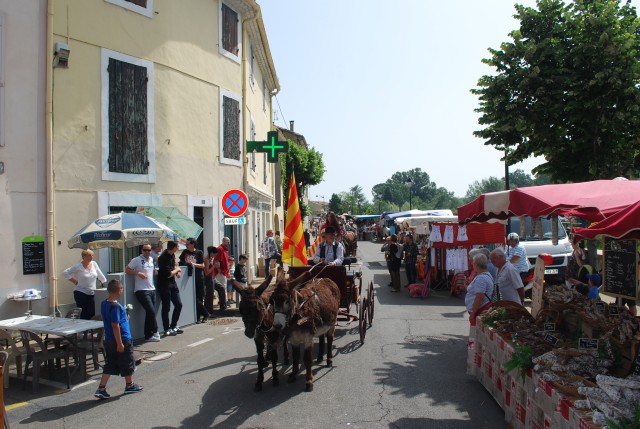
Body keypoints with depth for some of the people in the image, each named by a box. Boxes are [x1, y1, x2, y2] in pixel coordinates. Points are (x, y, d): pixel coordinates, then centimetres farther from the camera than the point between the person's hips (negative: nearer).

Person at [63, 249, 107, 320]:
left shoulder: (94, 264, 6)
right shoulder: (78, 266, -7)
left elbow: (100, 275, 14)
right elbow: (65, 273, -6)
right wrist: (74, 281, -7)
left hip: (92, 293, 4)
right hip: (80, 293, -4)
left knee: (92, 313, 2)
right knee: (83, 314, -2)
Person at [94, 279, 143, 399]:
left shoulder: (104, 304, 4)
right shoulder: (116, 306, -23)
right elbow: (115, 326, -23)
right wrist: (120, 343, -20)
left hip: (108, 340, 8)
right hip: (122, 340, -8)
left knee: (109, 365, 14)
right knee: (127, 363, 11)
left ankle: (101, 389, 11)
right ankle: (130, 385, 26)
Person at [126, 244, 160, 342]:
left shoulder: (151, 259, 15)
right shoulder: (137, 260, -6)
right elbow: (127, 270, -7)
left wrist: (157, 272, 12)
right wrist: (138, 273, -17)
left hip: (152, 290, 7)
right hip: (142, 291, -7)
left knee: (150, 313, 8)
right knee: (151, 311, -12)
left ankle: (148, 335, 17)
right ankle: (154, 332, 7)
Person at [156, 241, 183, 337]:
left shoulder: (172, 255, 6)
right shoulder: (163, 258, -21)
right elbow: (168, 274, -21)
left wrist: (177, 271, 5)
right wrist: (177, 269, -4)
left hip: (172, 283, 8)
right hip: (164, 285, -8)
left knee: (179, 304, 10)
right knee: (166, 307, 1)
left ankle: (173, 326, 24)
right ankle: (167, 329, 13)